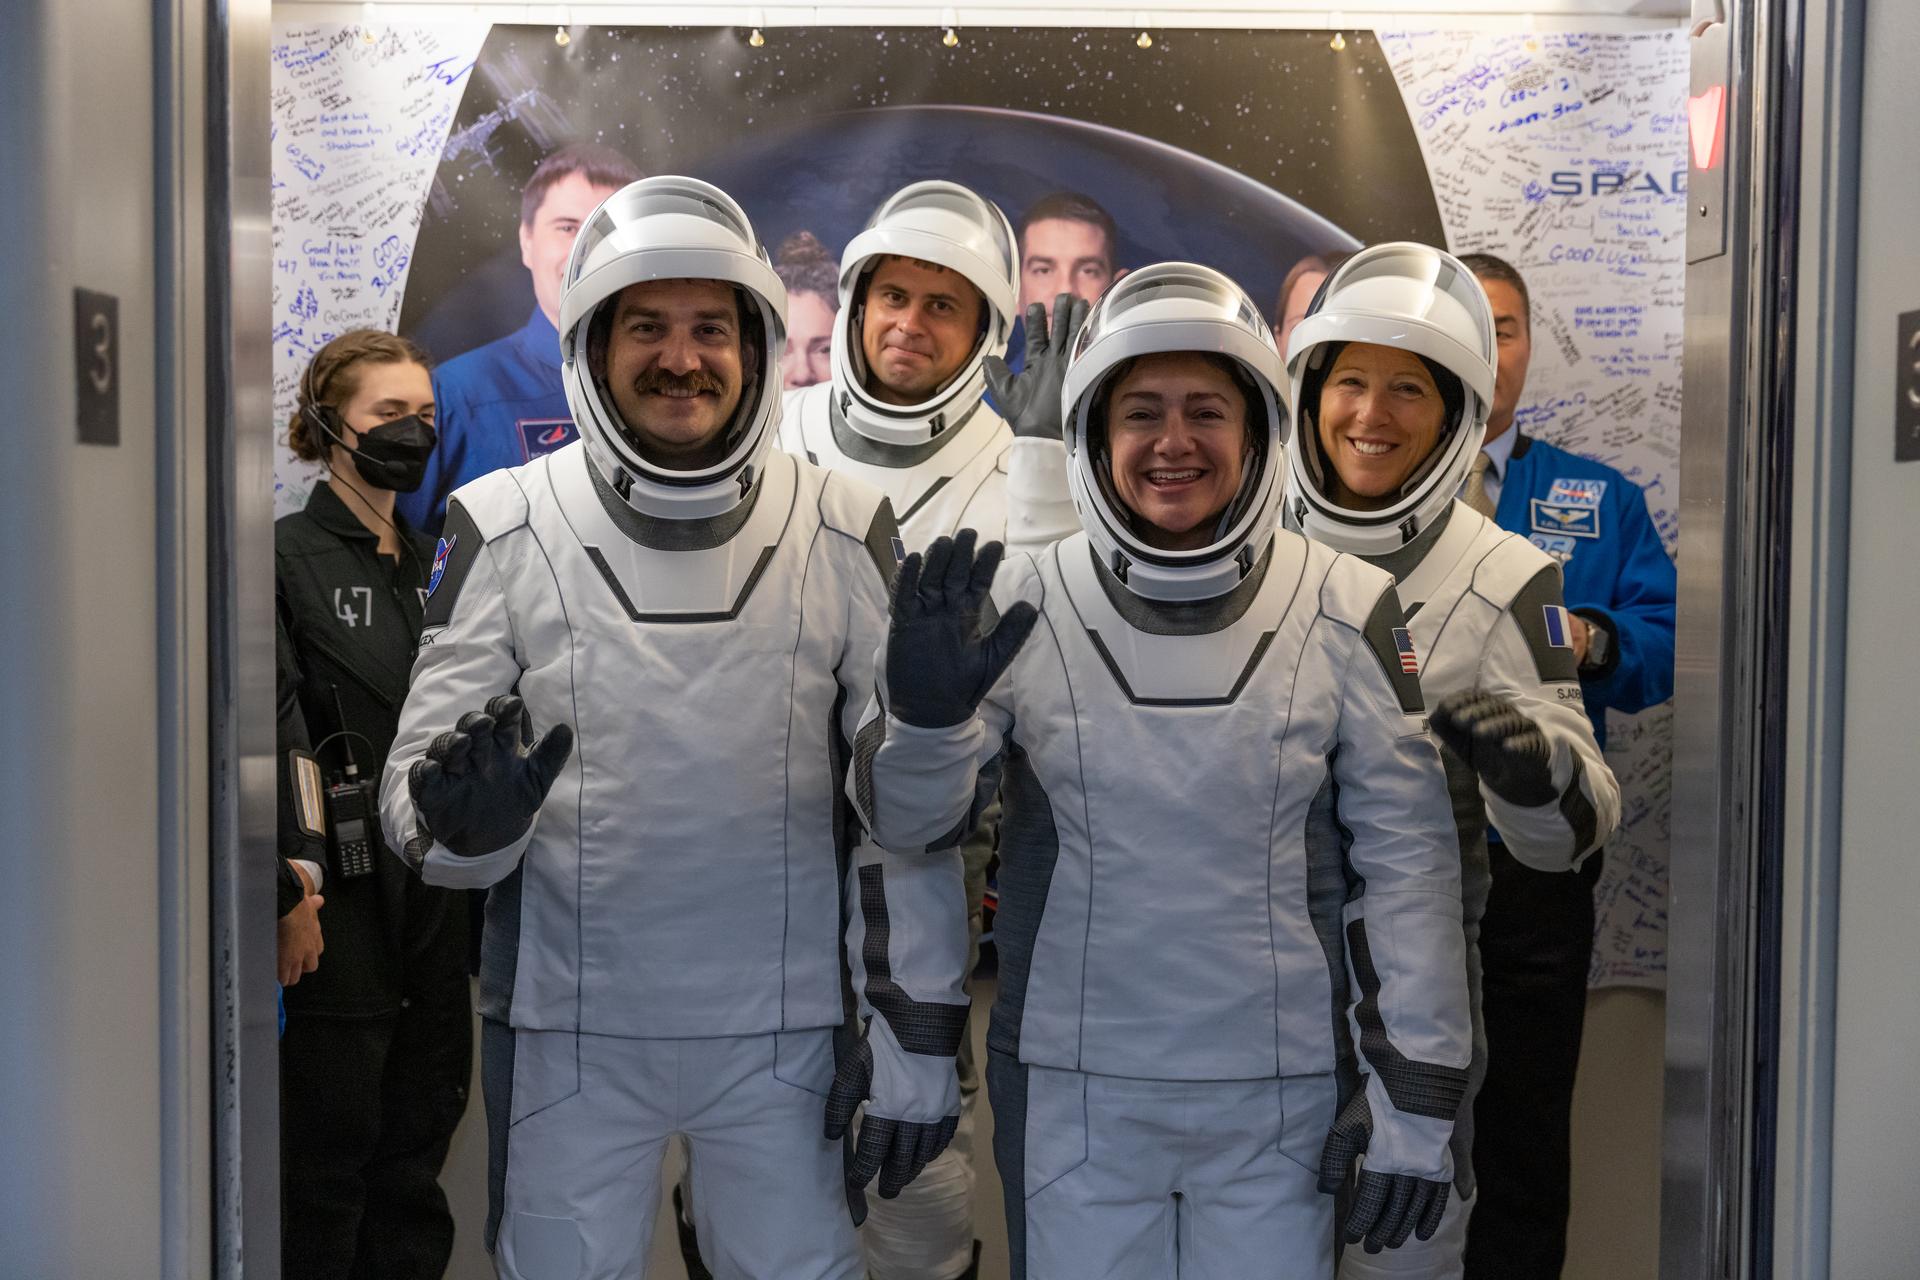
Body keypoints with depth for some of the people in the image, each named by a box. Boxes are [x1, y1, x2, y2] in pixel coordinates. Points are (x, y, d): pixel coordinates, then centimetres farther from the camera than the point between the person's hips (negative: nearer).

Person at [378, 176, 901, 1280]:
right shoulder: (505, 526, -3)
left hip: (783, 1026, 0)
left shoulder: (846, 529, -1)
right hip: (570, 1025, 0)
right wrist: (463, 823, -25)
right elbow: (417, 800, -4)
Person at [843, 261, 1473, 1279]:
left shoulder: (1345, 612, -3)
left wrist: (1415, 1105, -2)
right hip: (1073, 1092, 0)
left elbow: (1407, 860, -1)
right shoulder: (1017, 608, -4)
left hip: (1280, 1098, 0)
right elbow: (906, 833, 1)